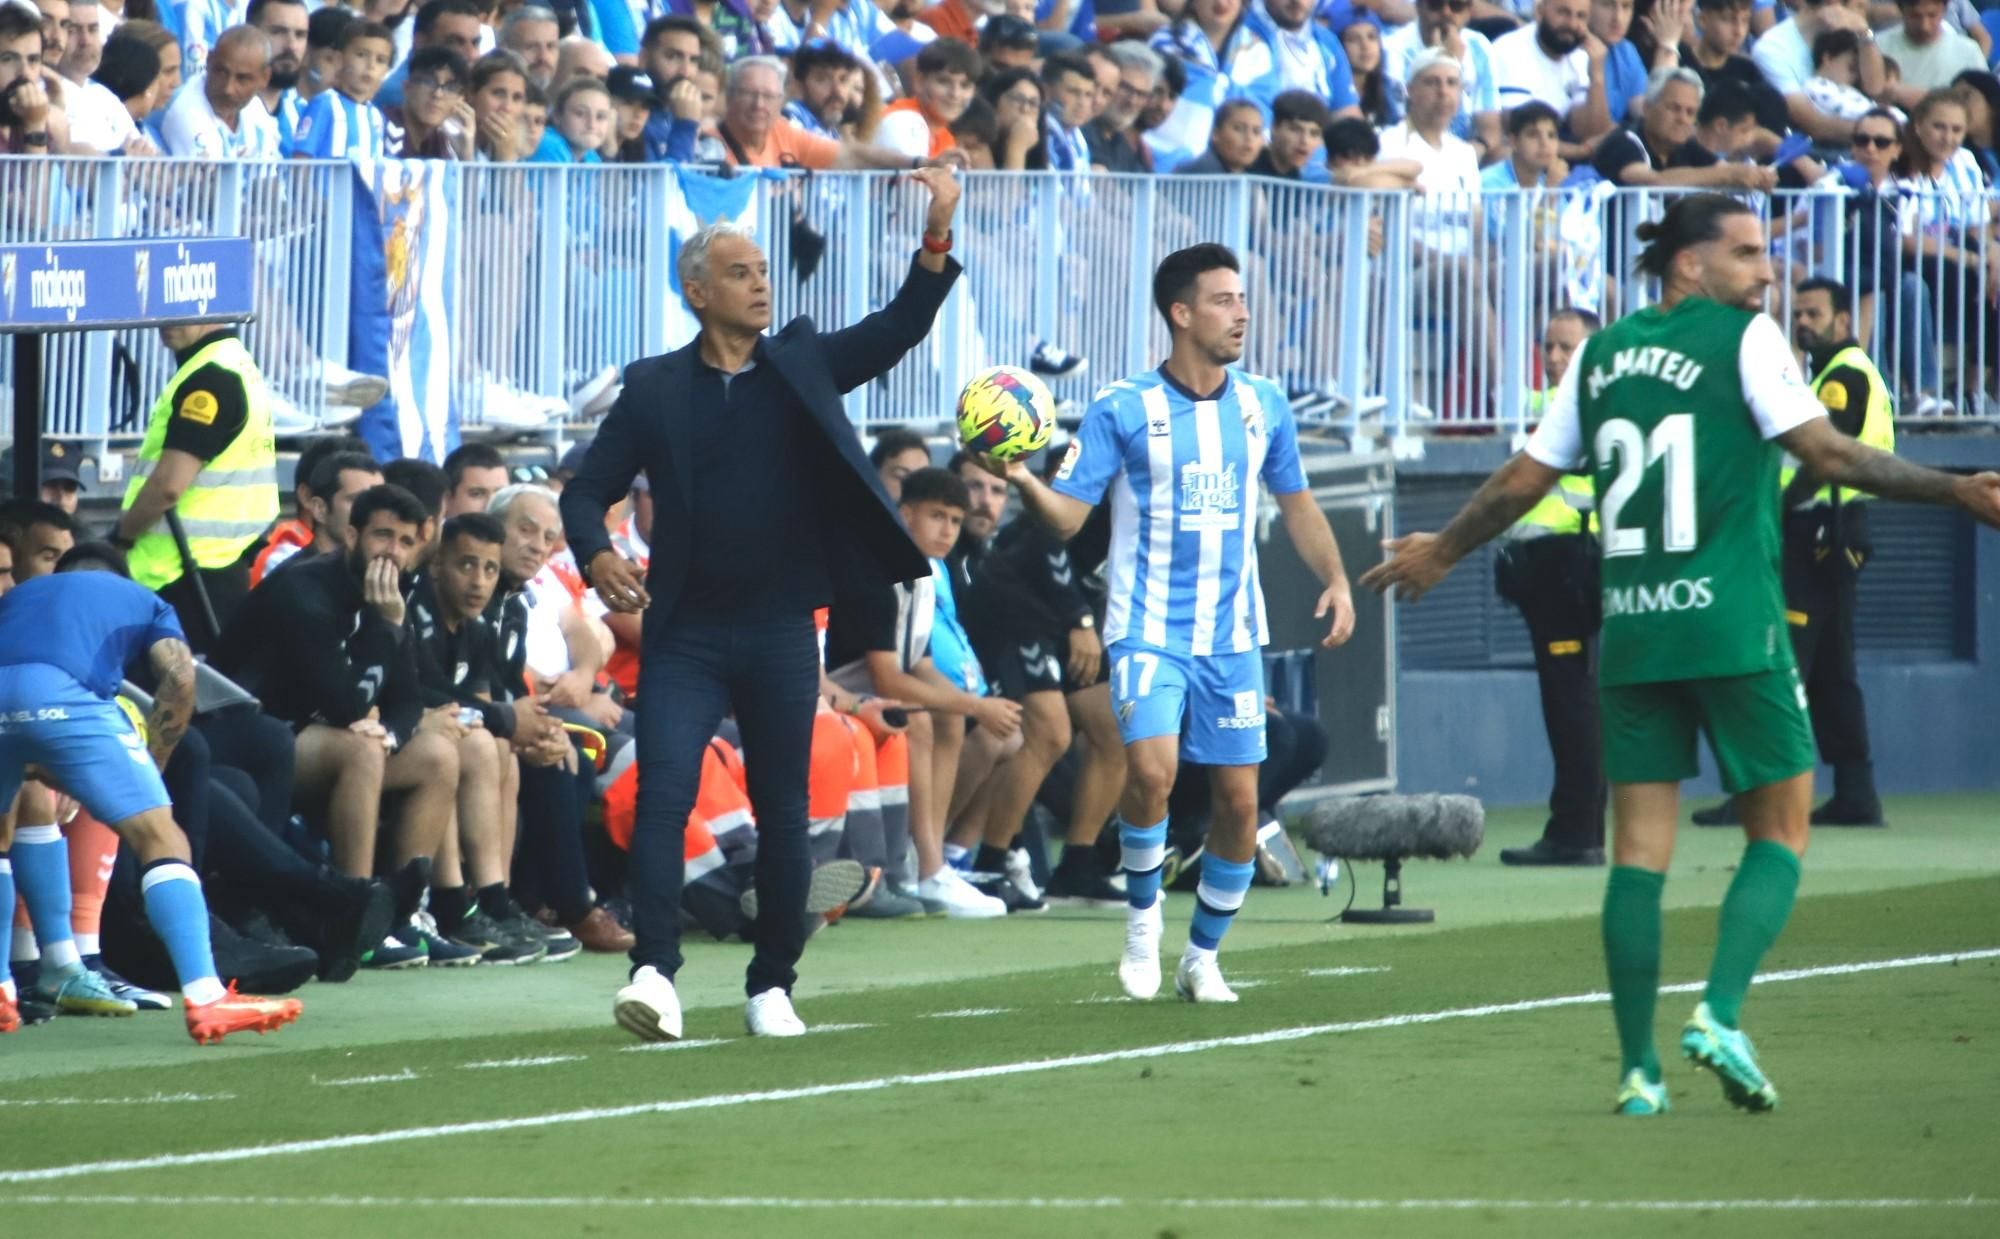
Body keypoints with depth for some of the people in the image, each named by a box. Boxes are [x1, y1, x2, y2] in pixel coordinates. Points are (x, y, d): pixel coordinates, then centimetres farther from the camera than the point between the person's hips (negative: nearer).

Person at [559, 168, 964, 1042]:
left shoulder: (802, 366, 8)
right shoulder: (654, 388, 4)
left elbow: (899, 328, -3)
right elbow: (587, 490, 5)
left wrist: (936, 238, -17)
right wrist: (598, 558, -15)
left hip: (780, 633, 2)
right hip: (686, 634, -2)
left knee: (783, 813, 6)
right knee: (662, 795, -15)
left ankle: (772, 986, 16)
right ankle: (655, 975, -19)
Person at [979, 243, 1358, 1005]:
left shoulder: (1263, 406, 6)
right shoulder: (1122, 412, -5)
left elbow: (1296, 505, 19)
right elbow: (1067, 515, -7)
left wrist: (1335, 580, 5)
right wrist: (1024, 482, -27)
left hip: (1232, 636, 4)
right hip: (1148, 628, -4)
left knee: (1239, 800, 1)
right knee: (1152, 769, -24)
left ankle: (1203, 957, 19)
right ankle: (1143, 916, 0)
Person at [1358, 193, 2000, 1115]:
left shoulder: (1602, 354, 11)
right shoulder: (1745, 339, -3)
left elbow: (1524, 479, 15)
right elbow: (1826, 454, -13)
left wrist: (1441, 552, 30)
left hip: (1629, 630, 5)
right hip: (1732, 627, -5)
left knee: (1638, 849, 5)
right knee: (1781, 830, 6)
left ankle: (1638, 1070, 3)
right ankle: (1720, 1014, -12)